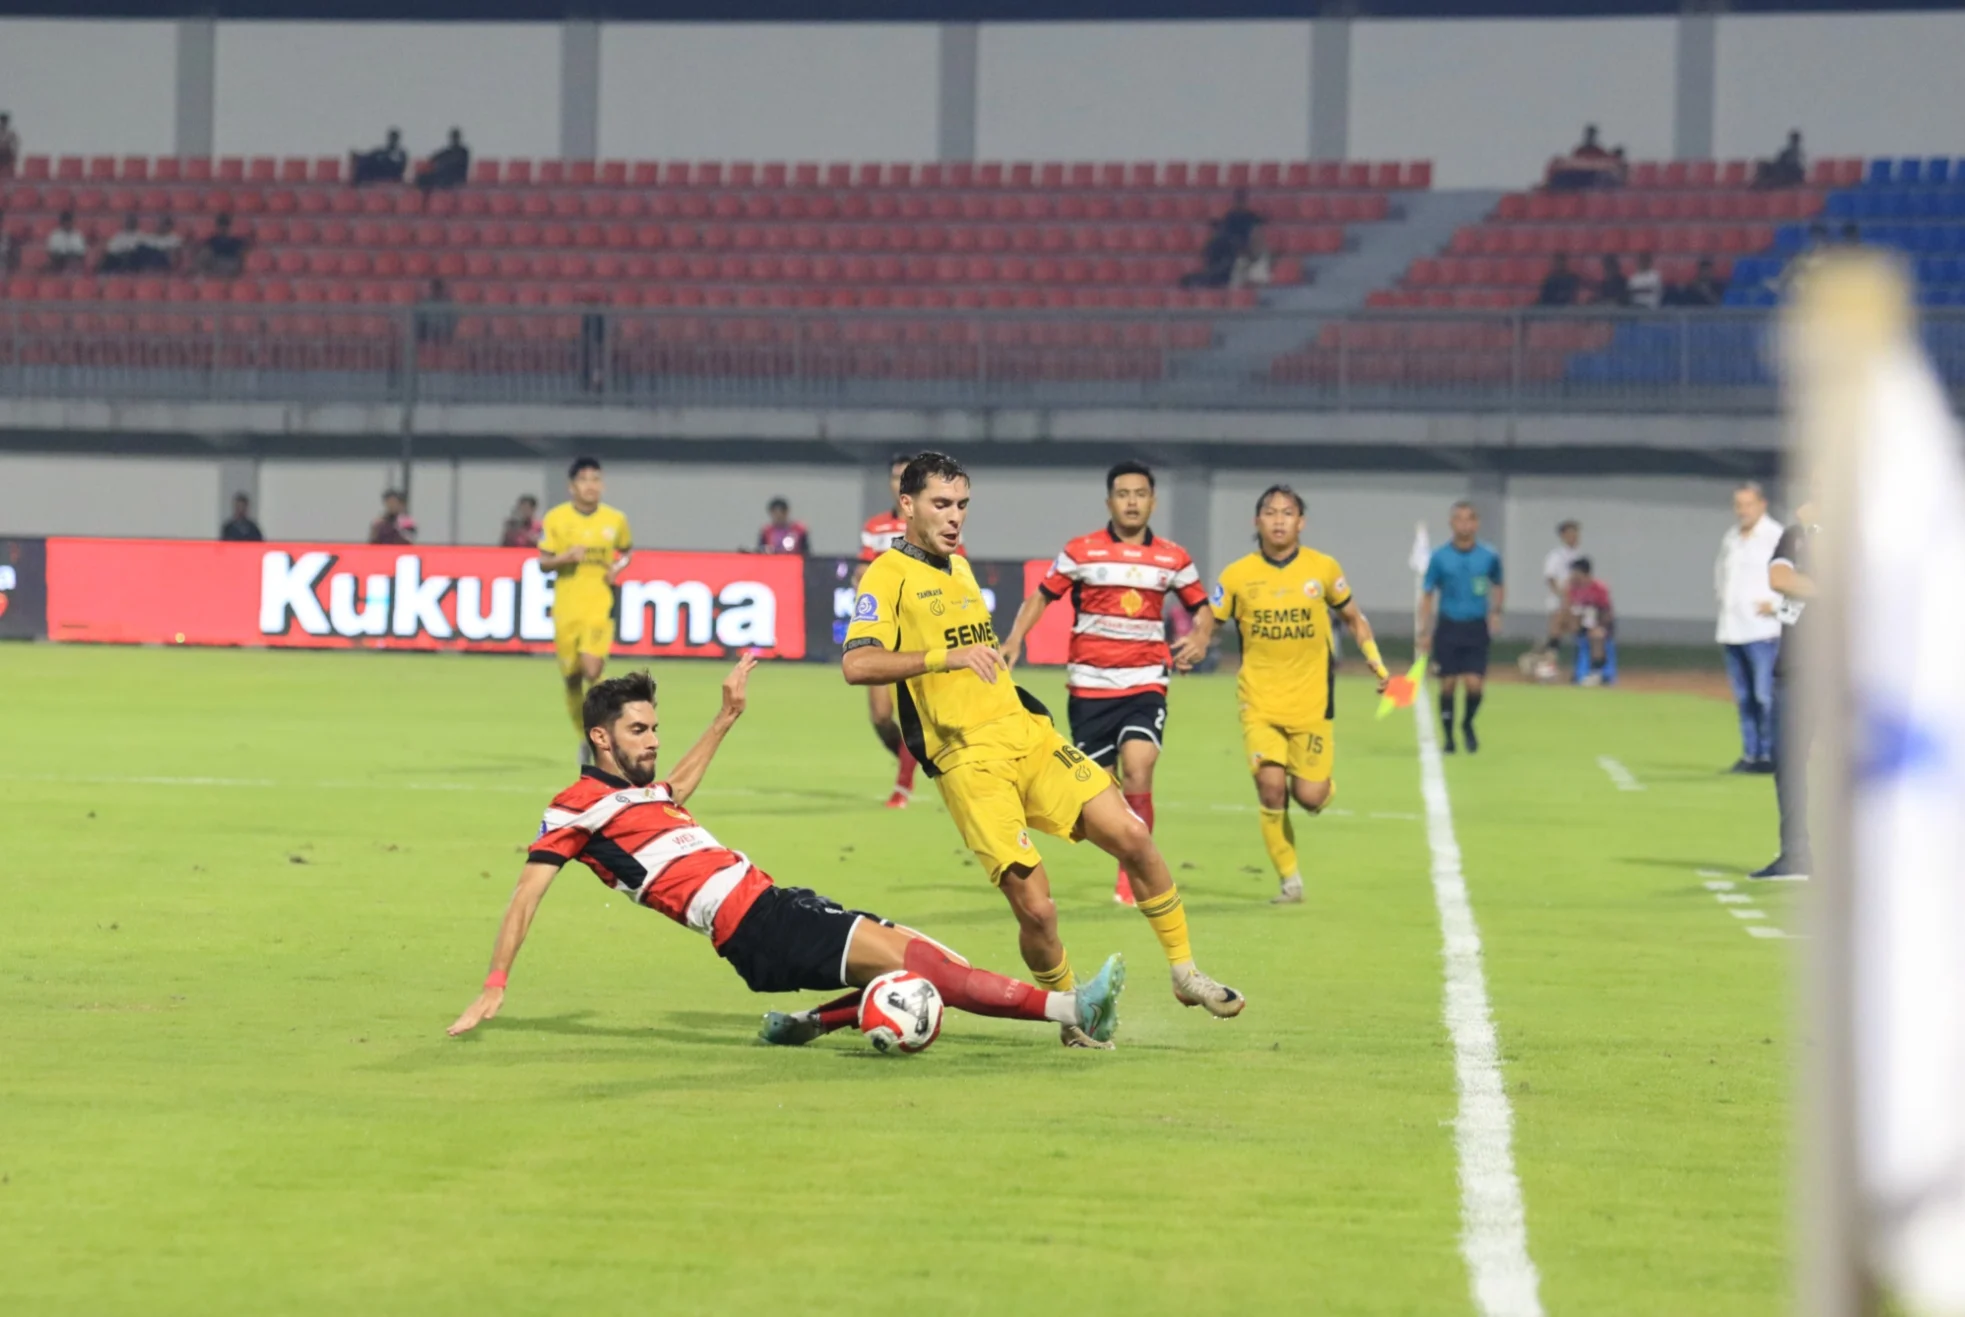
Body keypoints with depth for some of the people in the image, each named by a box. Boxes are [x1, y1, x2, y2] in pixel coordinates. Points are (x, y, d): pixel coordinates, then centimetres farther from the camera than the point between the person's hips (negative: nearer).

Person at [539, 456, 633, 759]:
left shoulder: (615, 520, 2)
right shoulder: (556, 518, -1)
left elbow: (628, 550, 19)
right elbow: (543, 563, 2)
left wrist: (619, 567, -2)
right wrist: (565, 558, -18)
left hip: (600, 606, -1)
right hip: (565, 607, 1)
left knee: (592, 671, -20)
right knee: (571, 678, 6)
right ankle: (584, 739, 26)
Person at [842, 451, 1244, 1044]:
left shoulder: (958, 566, 19)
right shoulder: (889, 576, -7)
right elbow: (857, 665, -23)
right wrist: (946, 656, -29)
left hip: (1028, 731, 7)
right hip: (969, 760, -7)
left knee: (1131, 836, -4)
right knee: (1035, 906, -15)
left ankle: (1185, 972, 11)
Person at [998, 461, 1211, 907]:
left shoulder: (1173, 559, 6)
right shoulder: (1081, 552, 1)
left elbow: (1201, 606, 16)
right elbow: (1042, 596, 4)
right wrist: (1014, 640, -10)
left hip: (1145, 682, 0)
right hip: (1090, 683, 0)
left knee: (1137, 768, -19)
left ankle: (1133, 871, -10)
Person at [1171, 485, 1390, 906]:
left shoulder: (1323, 568, -1)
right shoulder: (1238, 575, -3)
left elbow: (1353, 617, 14)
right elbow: (1206, 624, 3)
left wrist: (1377, 665, 6)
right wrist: (1194, 647, -19)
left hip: (1311, 699, 0)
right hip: (1260, 699, 0)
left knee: (1309, 797, -6)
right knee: (1270, 785, -15)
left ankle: (1323, 786, 34)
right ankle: (1289, 878, 2)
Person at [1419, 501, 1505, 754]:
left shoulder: (1489, 556, 0)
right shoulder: (1440, 557, -3)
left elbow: (1498, 586, 18)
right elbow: (1428, 596, 2)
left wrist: (1495, 611, 2)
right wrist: (1424, 631, -2)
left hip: (1476, 628, 0)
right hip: (1448, 627, 0)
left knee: (1474, 684, -8)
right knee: (1448, 684, 0)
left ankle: (1468, 724, 21)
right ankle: (1447, 735, 18)